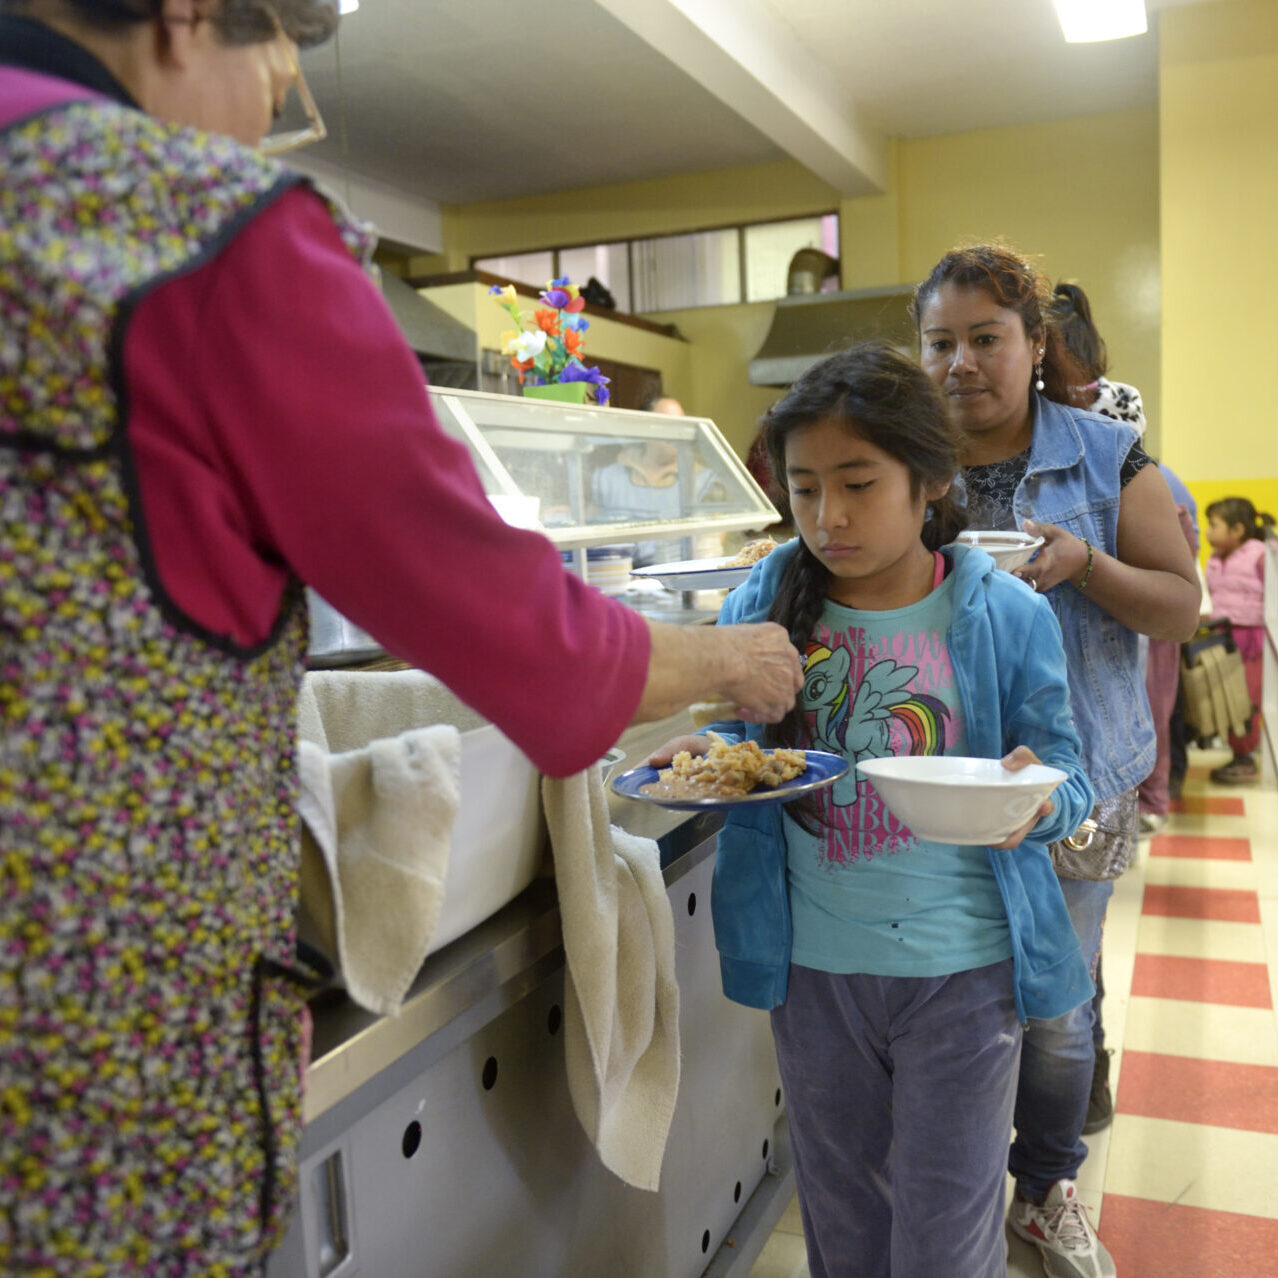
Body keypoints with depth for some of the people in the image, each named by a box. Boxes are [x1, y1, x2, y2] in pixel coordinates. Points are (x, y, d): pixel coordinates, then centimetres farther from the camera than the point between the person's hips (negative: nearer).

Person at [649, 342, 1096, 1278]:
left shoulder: (1008, 616, -9)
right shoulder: (766, 604, -3)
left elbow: (1066, 778, -2)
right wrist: (709, 757, -16)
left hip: (962, 965, -2)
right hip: (814, 964, 3)